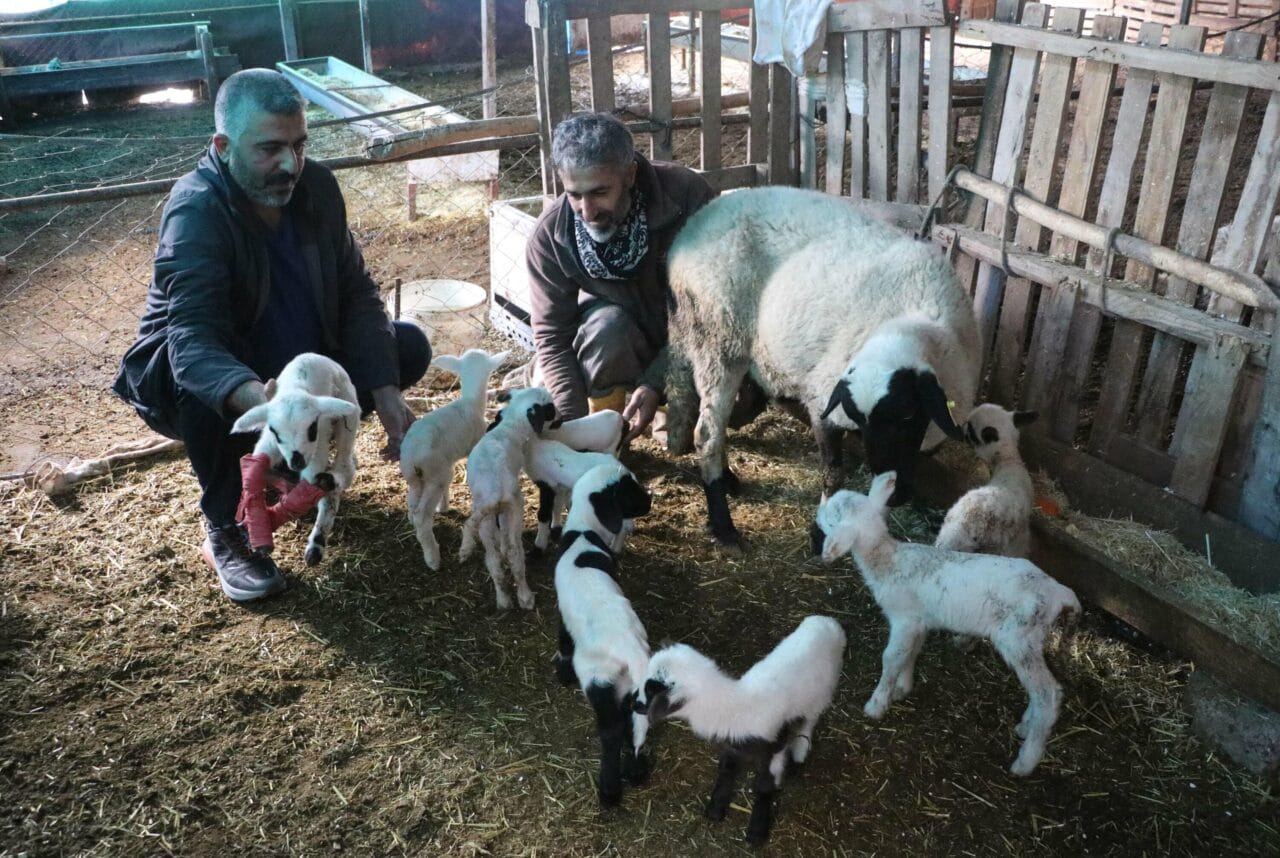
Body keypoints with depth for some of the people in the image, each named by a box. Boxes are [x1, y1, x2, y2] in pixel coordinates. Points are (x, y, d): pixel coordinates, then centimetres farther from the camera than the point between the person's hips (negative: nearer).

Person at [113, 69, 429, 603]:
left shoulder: (314, 187, -11)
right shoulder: (195, 212, -29)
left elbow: (356, 295, -10)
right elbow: (194, 343, -41)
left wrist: (386, 396, -24)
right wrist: (261, 402, -63)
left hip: (295, 362, 6)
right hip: (199, 379, -5)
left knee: (407, 348, -8)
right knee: (204, 381, -39)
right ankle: (225, 534, -15)